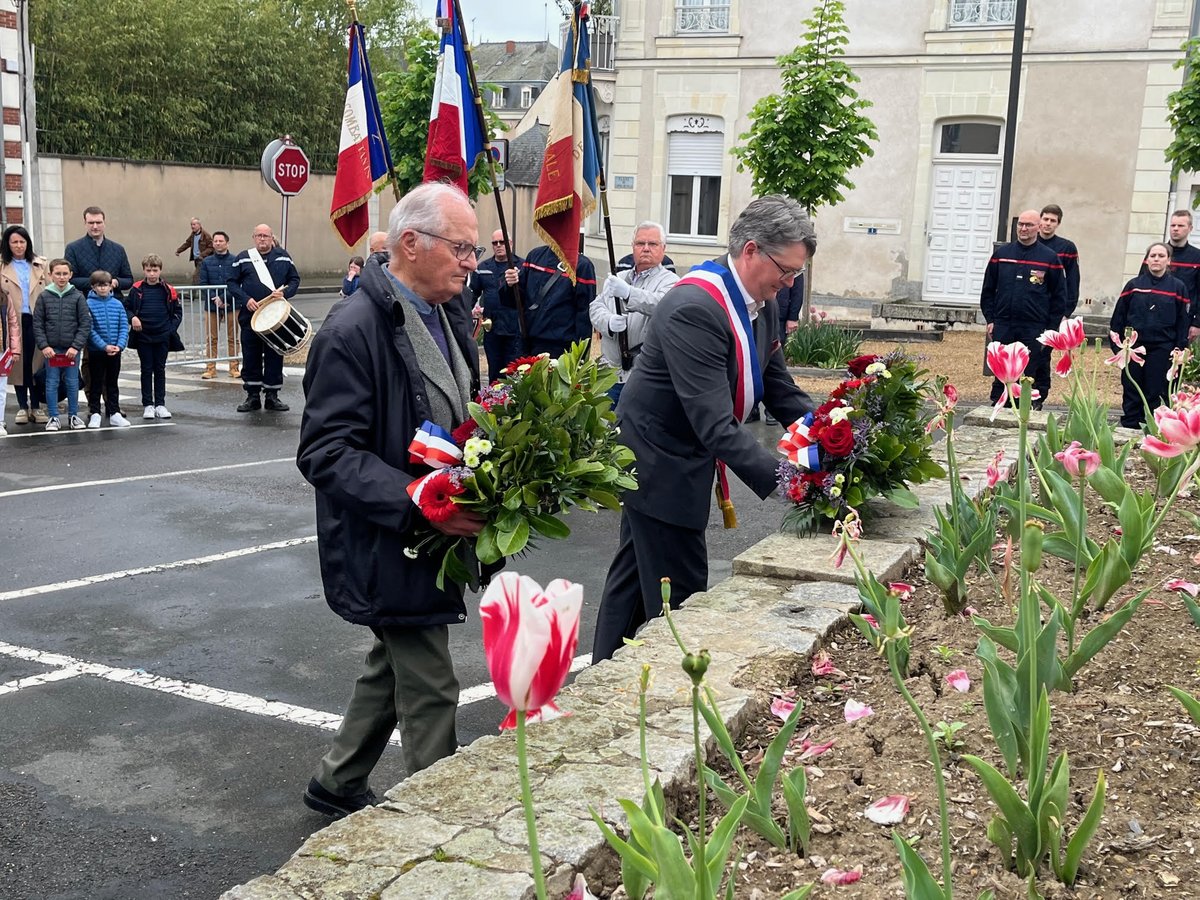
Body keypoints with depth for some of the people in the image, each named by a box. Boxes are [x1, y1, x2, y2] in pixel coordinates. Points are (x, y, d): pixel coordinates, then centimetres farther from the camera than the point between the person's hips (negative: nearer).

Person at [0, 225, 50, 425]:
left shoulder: (40, 264, 10)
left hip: (36, 320, 1)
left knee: (37, 363, 3)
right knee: (17, 362, 3)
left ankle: (36, 407, 12)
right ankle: (22, 407, 12)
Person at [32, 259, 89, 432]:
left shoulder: (78, 297, -2)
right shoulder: (44, 297, 1)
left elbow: (85, 324, -3)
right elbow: (37, 324, 2)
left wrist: (76, 346, -10)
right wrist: (44, 346, -7)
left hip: (72, 349, -1)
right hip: (51, 349, 1)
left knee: (73, 383, 7)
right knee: (51, 383, 5)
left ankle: (73, 416, 19)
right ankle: (53, 417, 13)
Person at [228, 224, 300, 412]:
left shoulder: (283, 256, 8)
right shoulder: (243, 258, 6)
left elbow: (295, 279, 10)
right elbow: (232, 283, 5)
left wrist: (285, 293, -9)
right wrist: (245, 299, -10)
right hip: (250, 316, 0)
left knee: (274, 357, 3)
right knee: (251, 357, 3)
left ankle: (272, 396, 12)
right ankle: (252, 396, 12)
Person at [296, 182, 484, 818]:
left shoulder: (446, 317, 8)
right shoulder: (353, 330, -20)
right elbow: (326, 454, -23)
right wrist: (419, 506, -31)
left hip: (433, 530, 9)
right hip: (386, 546, -9)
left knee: (394, 666, 23)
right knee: (429, 690, 1)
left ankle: (336, 785, 41)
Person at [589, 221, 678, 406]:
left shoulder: (670, 281, -3)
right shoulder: (617, 278, 18)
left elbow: (664, 304, -24)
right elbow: (596, 306, 8)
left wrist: (628, 293, -41)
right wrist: (609, 322, -17)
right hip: (610, 371, 5)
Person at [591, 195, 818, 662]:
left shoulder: (759, 302, 1)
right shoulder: (694, 308, -29)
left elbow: (778, 388, 7)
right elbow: (715, 424, -34)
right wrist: (781, 478, -38)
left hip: (680, 460, 10)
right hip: (660, 463, -10)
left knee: (634, 577, 20)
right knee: (682, 594, -2)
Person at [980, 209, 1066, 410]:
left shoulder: (1050, 258, 2)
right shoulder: (1001, 253, 8)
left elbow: (1059, 296, 4)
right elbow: (988, 290, 12)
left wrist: (1050, 329, -1)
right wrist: (990, 319, 5)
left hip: (1033, 329, -2)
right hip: (1002, 326, 2)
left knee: (1028, 375, 1)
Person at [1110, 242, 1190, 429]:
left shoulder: (1177, 287, 3)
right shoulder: (1133, 285, 4)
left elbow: (1183, 321, 4)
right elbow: (1118, 317, 5)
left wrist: (1180, 348, -3)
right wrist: (1116, 344, 0)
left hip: (1162, 350, -1)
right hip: (1133, 347, 1)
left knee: (1155, 392, 0)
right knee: (1131, 392, 5)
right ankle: (1129, 427, 14)